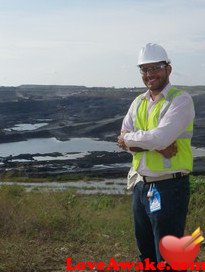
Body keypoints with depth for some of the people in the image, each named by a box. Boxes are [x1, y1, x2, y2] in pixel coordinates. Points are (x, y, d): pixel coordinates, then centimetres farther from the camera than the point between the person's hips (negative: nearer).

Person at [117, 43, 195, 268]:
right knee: (146, 253, 21)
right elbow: (124, 140, -1)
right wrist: (154, 144, -18)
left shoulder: (180, 99, -12)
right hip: (141, 185, 7)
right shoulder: (138, 102, 10)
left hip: (169, 188, -7)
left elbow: (161, 137, -25)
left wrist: (130, 138, -8)